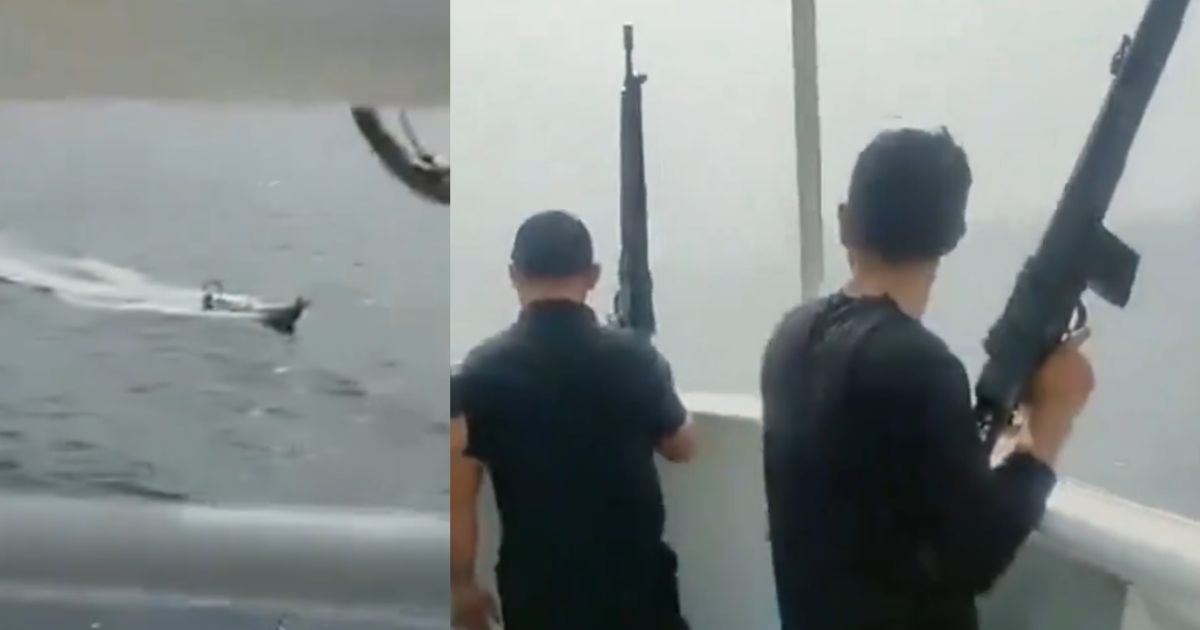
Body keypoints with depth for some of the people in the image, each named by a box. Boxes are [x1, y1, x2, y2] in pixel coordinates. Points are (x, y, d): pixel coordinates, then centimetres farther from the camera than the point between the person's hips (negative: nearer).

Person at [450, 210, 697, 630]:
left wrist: (462, 586, 2)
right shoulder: (634, 358, -8)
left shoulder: (482, 372, -10)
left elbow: (457, 501, -11)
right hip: (635, 579, 0)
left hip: (536, 588, 0)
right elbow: (682, 447, 9)